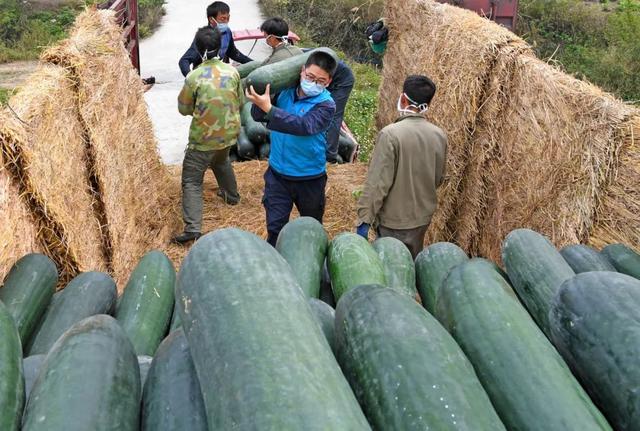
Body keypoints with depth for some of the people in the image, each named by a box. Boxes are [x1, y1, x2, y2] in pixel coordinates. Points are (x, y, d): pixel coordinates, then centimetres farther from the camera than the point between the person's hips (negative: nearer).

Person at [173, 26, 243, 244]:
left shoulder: (194, 77, -18)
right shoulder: (232, 71, -6)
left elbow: (184, 108, -6)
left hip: (204, 138, -5)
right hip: (229, 133, 5)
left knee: (191, 181, 0)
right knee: (221, 161, 36)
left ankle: (193, 228, -10)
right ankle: (232, 195, 54)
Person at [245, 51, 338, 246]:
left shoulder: (326, 105, -17)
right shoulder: (285, 91, -5)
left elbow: (304, 126, -34)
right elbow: (257, 116, -2)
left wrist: (269, 108, -37)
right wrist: (259, 98, -25)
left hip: (310, 178, -2)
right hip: (277, 174, 2)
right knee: (275, 227, 4)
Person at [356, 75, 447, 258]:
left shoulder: (391, 134, -20)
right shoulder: (439, 135, -2)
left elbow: (378, 182, -21)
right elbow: (438, 179, 9)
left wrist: (364, 219, -15)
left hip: (393, 223, -5)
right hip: (423, 219, 5)